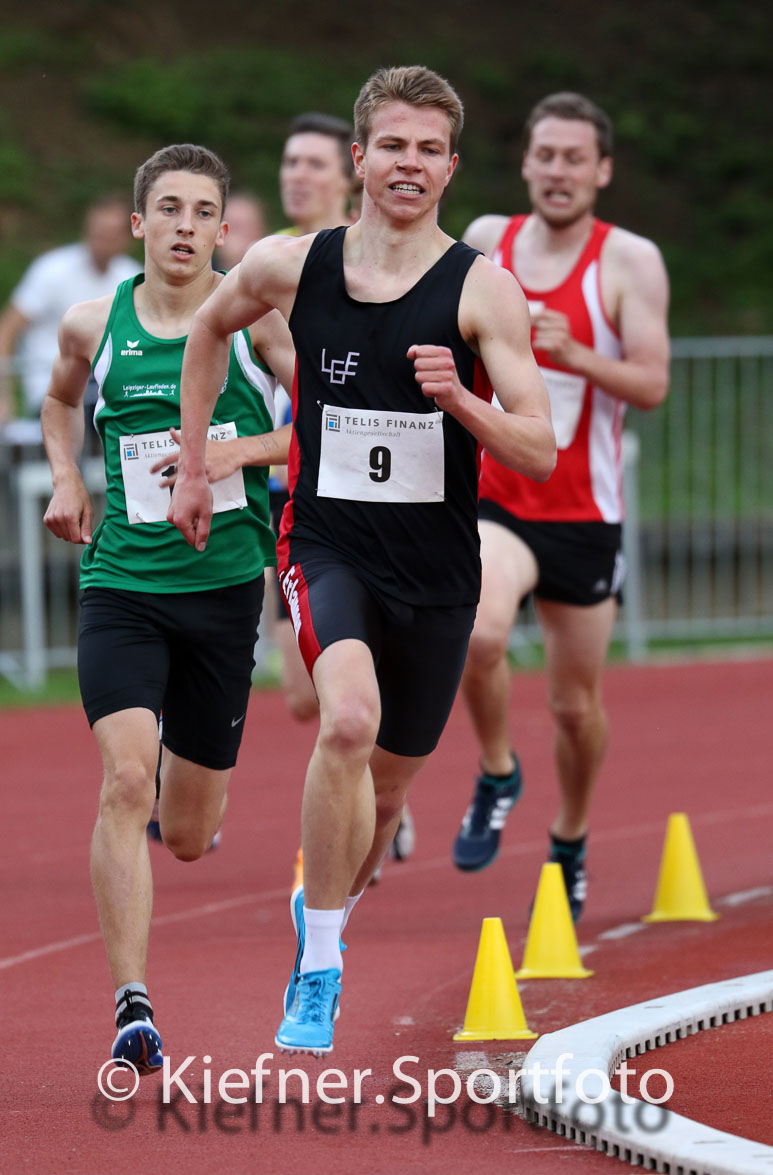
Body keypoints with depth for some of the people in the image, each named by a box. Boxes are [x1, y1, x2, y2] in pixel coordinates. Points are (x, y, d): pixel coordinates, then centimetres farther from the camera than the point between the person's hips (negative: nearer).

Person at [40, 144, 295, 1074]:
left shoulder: (252, 317, -3)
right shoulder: (93, 326, 4)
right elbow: (61, 400, 26)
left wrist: (241, 450, -16)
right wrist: (66, 479, 8)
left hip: (224, 586, 0)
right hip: (120, 581, 0)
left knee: (188, 837, 9)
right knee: (125, 781, -22)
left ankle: (189, 781, 49)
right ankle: (131, 1005, -21)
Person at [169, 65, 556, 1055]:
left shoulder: (481, 289, -8)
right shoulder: (291, 267, -3)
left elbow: (541, 454, -10)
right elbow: (208, 330, 20)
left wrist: (461, 403, -28)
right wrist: (192, 469, 19)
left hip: (436, 570, 1)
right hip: (327, 546, -1)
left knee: (387, 786, 15)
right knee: (349, 720, -29)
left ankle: (323, 912, 48)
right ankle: (318, 969, -19)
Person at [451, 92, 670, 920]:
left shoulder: (629, 262, -7)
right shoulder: (485, 242, 2)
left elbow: (652, 384, -15)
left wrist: (572, 355, -29)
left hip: (583, 514, 0)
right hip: (493, 499, 0)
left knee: (577, 702, 10)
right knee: (479, 635, -30)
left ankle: (570, 845, 36)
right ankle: (496, 777, -3)